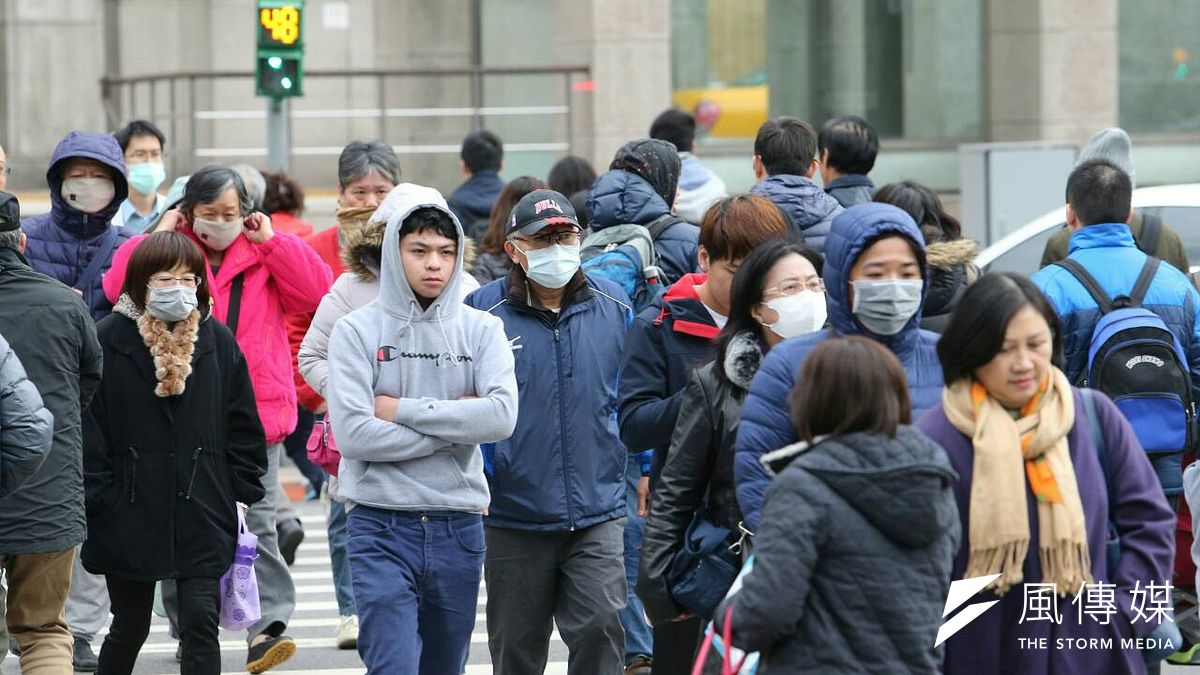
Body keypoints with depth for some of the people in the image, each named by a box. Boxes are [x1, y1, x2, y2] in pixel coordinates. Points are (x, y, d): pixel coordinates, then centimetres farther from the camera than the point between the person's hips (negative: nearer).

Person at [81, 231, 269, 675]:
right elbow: (88, 426, -5)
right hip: (128, 516, -1)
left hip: (202, 513, 1)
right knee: (130, 626, 11)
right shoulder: (108, 340, -5)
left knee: (201, 622, -7)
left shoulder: (218, 341, 4)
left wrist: (243, 491, 5)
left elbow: (243, 424, 10)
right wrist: (94, 499, -8)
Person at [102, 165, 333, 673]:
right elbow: (119, 287, -10)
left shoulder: (266, 259, 8)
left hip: (257, 413, 0)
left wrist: (270, 240, -7)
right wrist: (159, 236, -9)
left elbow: (316, 290, -5)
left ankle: (265, 628, -11)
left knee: (258, 524, -7)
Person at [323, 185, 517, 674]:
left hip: (459, 527, 3)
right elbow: (353, 433, -14)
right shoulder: (358, 331, -2)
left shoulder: (481, 330, 4)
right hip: (383, 526, -3)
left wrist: (404, 410, -12)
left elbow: (501, 416, -12)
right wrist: (454, 424, -10)